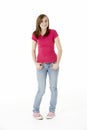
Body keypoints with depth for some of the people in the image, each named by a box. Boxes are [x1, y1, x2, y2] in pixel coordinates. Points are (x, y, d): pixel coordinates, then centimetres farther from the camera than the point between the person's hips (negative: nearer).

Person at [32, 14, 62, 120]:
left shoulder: (53, 32, -7)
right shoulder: (35, 35, -2)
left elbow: (59, 49, -6)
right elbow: (33, 50, 5)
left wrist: (57, 63, -13)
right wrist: (35, 63, -7)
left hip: (53, 64, 0)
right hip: (41, 65, 0)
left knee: (53, 87, 6)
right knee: (41, 89, -3)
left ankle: (52, 110, 21)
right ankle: (35, 111, 14)